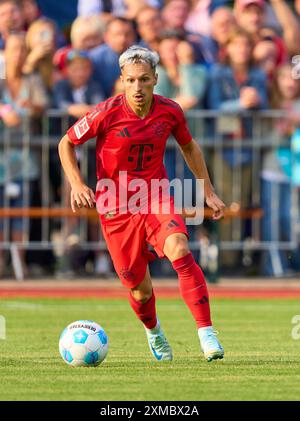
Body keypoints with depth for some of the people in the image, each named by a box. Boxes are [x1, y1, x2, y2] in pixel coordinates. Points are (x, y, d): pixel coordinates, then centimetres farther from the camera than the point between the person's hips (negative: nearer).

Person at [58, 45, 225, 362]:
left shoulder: (169, 111, -6)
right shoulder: (107, 114, -15)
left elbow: (188, 147, 14)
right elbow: (66, 143, -1)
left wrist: (209, 193, 15)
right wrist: (76, 184, -15)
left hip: (156, 199, 1)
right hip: (116, 208, -1)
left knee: (179, 252, -29)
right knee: (140, 289, 5)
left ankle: (206, 334, -29)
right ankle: (153, 331, 41)